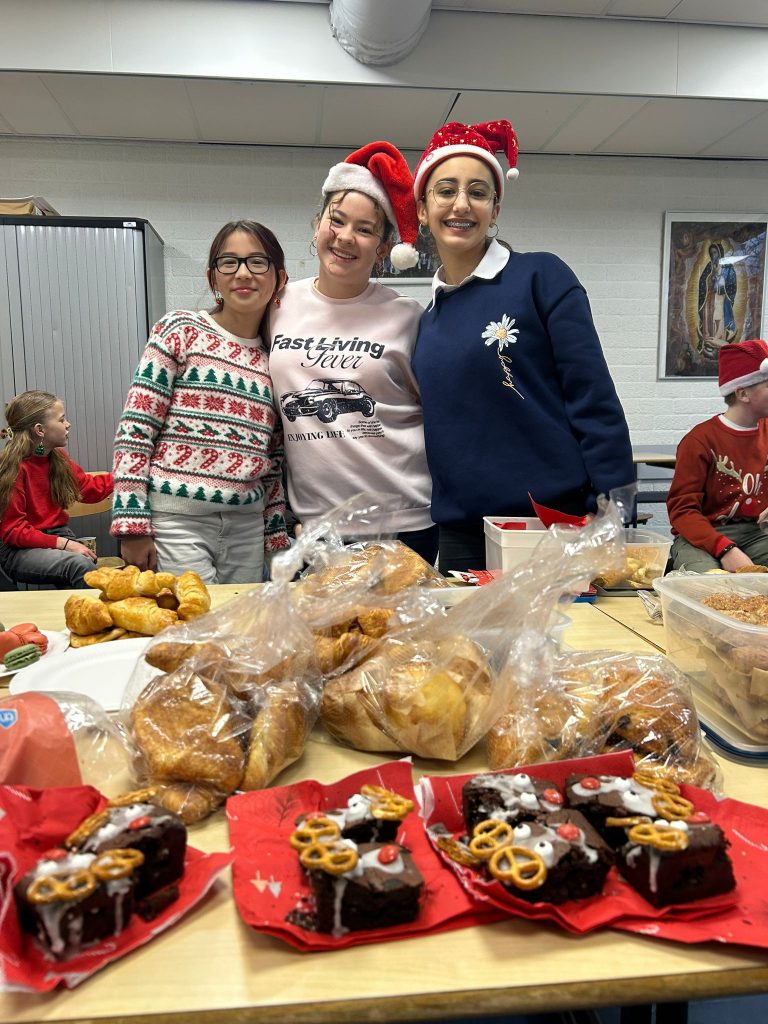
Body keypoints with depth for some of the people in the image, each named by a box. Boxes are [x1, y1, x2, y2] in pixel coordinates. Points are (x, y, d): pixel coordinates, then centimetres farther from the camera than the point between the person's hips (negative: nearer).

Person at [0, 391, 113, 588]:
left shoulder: (58, 458, 5)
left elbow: (91, 489, 16)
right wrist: (63, 544, -23)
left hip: (58, 535, 6)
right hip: (20, 549, -6)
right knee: (80, 564, -31)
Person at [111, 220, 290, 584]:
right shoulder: (181, 330, 0)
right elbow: (135, 428, -6)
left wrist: (276, 539, 13)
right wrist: (133, 524, -11)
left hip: (247, 526, 5)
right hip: (177, 520, -4)